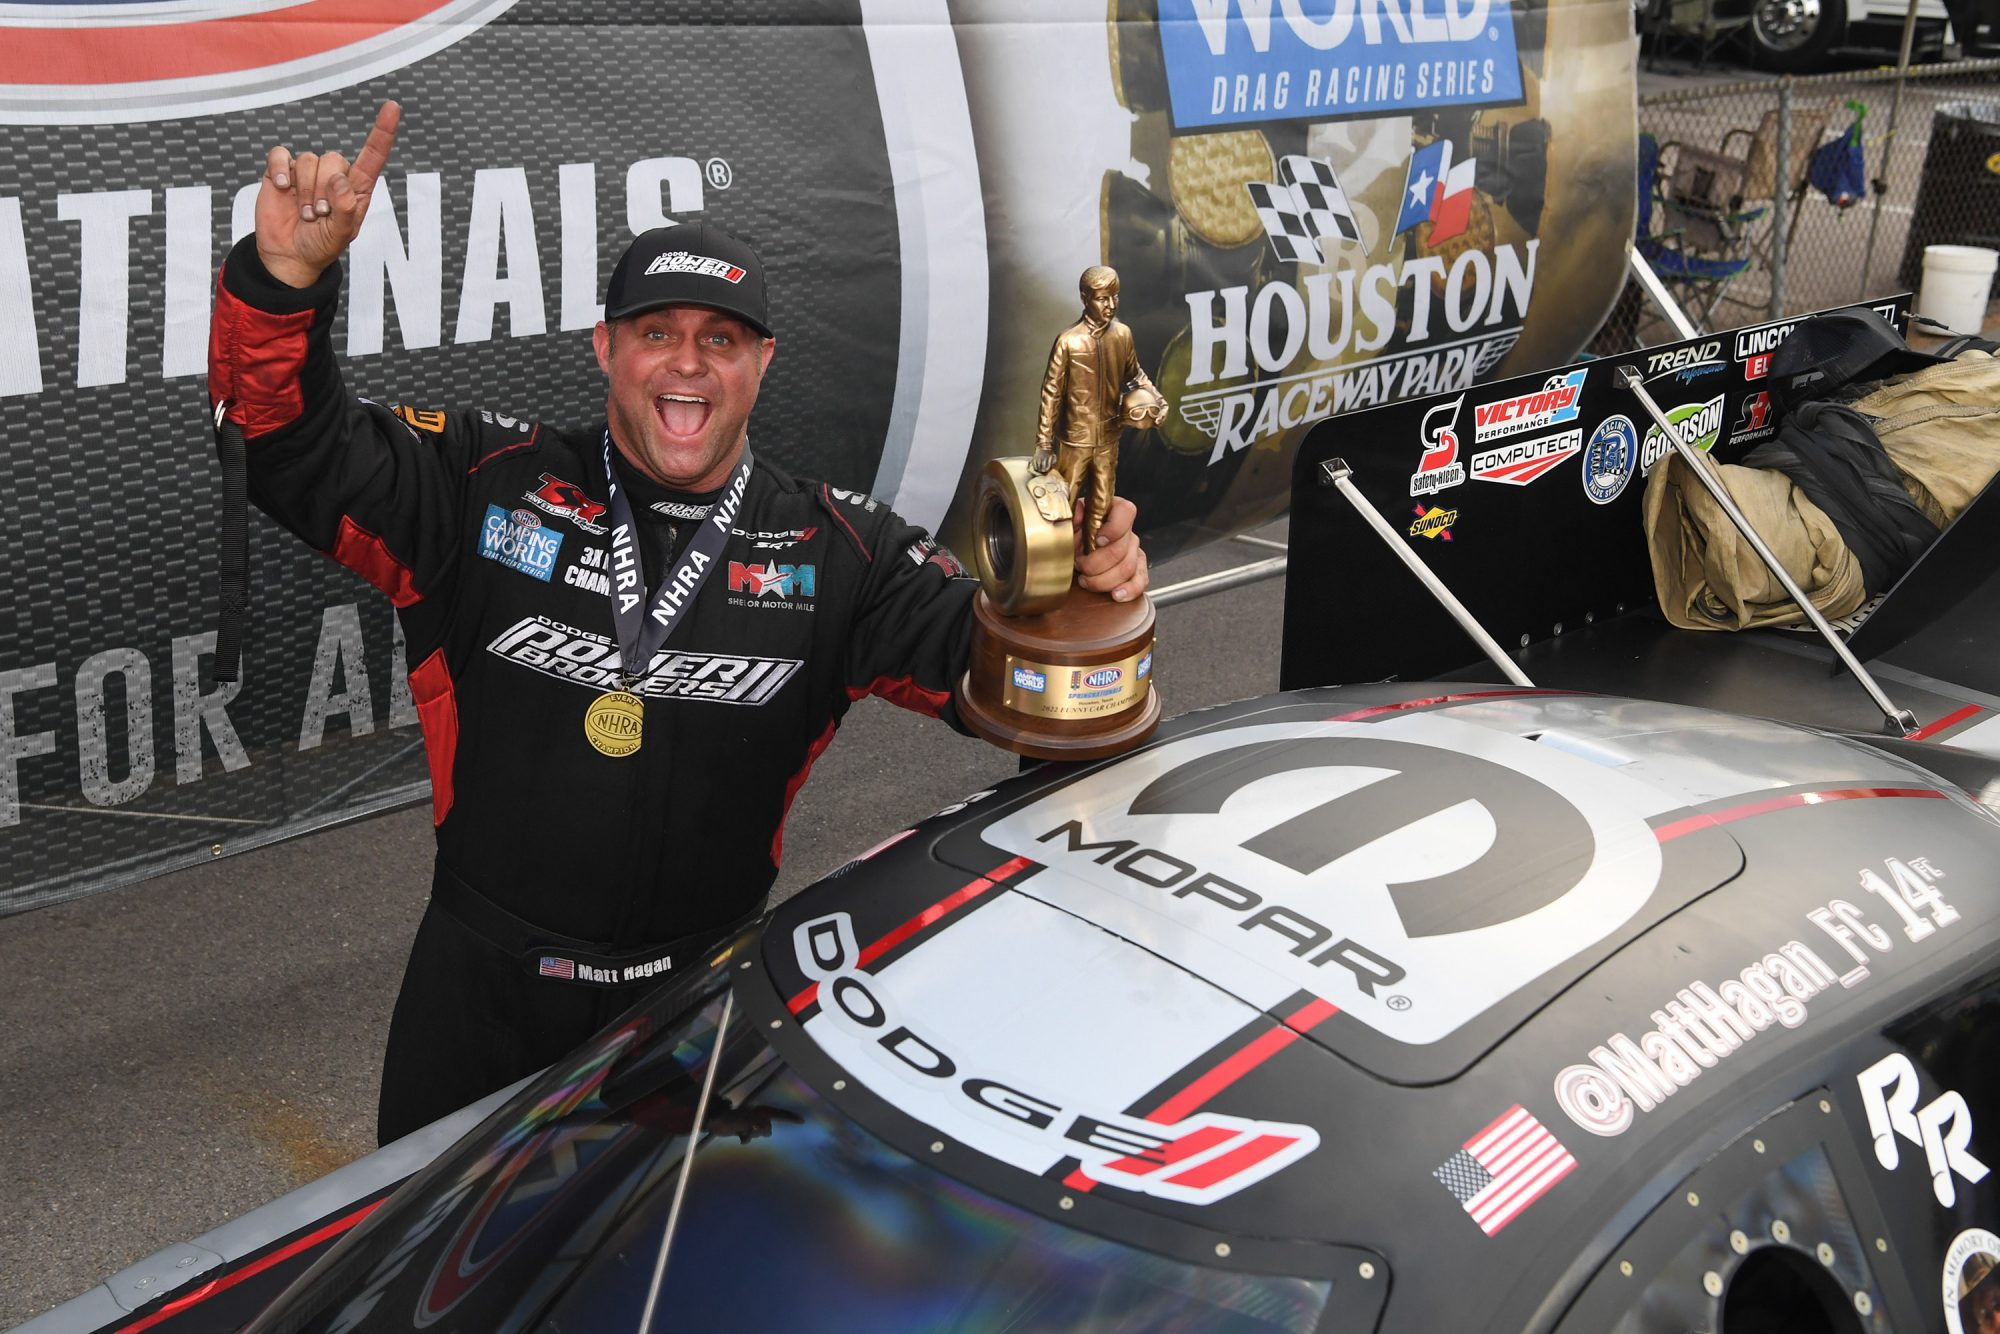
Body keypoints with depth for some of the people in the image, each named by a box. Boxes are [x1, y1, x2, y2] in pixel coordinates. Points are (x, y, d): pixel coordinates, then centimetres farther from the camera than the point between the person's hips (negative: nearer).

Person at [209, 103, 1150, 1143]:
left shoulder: (835, 551, -4)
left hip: (706, 994, 0)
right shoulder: (491, 483, -6)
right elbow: (294, 452, -10)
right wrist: (285, 275, -27)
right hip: (482, 981, 0)